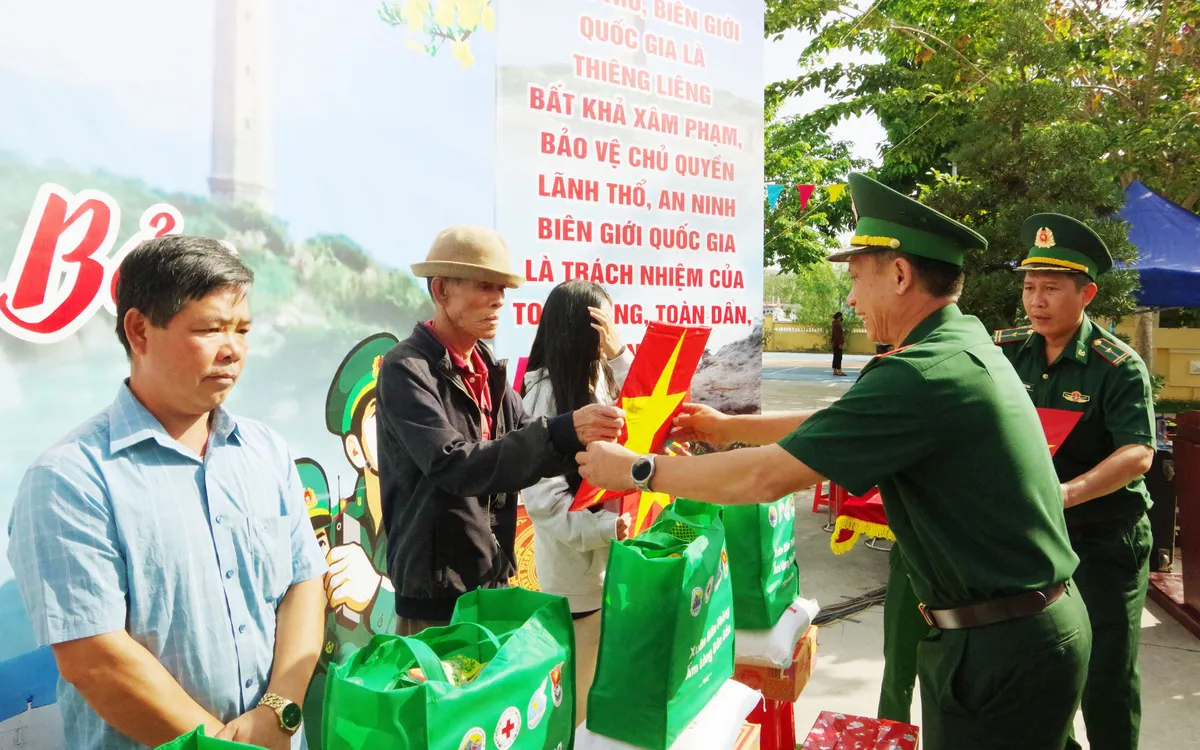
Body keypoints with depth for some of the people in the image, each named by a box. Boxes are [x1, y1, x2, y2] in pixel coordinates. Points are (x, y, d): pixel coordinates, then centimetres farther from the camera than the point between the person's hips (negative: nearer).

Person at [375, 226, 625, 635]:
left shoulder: (487, 368, 8)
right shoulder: (406, 370, -16)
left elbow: (524, 448, 4)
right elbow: (456, 466, -27)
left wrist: (586, 438, -15)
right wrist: (564, 431, -34)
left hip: (494, 582, 7)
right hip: (436, 593, -7)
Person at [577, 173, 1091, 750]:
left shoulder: (920, 375, -25)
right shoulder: (967, 345, 7)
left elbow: (766, 477, -23)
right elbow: (836, 424, 16)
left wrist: (636, 470, -11)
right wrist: (728, 427, 17)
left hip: (1001, 648, -9)